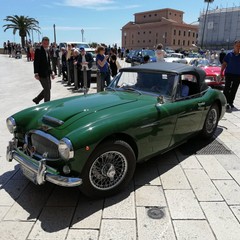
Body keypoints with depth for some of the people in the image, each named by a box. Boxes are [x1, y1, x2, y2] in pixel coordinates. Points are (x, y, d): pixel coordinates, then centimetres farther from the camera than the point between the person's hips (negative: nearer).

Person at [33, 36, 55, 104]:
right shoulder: (38, 50, -10)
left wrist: (51, 73, 18)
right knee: (47, 89, -5)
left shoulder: (47, 51, 15)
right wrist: (36, 74, -20)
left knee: (48, 89, 14)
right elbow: (36, 62, -15)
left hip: (47, 74, 8)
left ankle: (36, 99, 29)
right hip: (42, 74, -8)